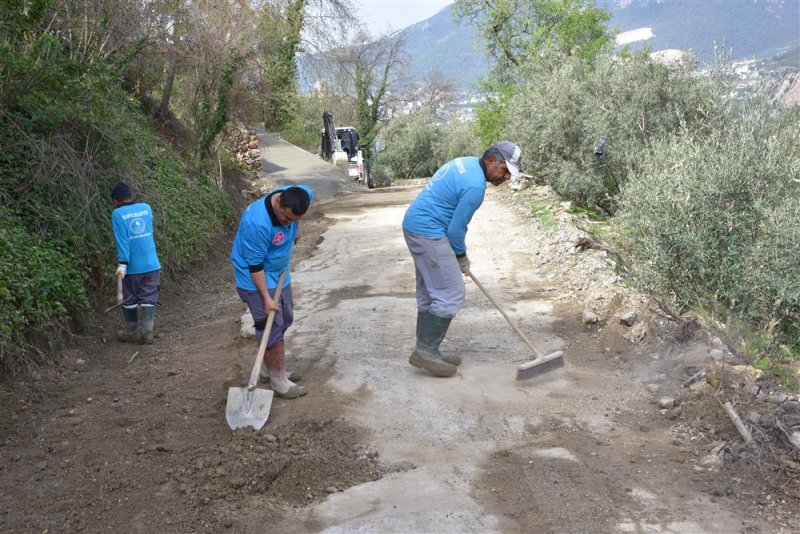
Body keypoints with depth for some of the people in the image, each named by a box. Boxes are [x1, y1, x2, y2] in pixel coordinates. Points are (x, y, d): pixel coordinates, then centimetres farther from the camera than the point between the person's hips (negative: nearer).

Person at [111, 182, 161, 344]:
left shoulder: (117, 214, -7)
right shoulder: (146, 207, 6)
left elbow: (122, 240, -16)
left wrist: (122, 263, -19)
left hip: (132, 266, -3)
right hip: (151, 264, 3)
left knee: (129, 300, 12)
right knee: (148, 298, 7)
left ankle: (131, 332, 21)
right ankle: (147, 331, -1)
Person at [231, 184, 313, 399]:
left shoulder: (300, 195, -17)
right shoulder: (256, 224, -37)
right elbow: (255, 265, -28)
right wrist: (266, 298, -24)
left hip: (280, 274, 8)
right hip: (257, 279, -8)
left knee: (285, 320, 16)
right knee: (272, 327, -9)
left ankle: (268, 366, 33)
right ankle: (279, 381, 0)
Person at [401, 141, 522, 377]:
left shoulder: (466, 163, 12)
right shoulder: (475, 185, -18)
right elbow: (456, 228, -14)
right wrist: (461, 256, 5)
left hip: (415, 225, 11)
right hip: (428, 233, -11)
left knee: (430, 294, 14)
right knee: (452, 295, -6)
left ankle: (426, 351, 19)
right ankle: (425, 351, -2)